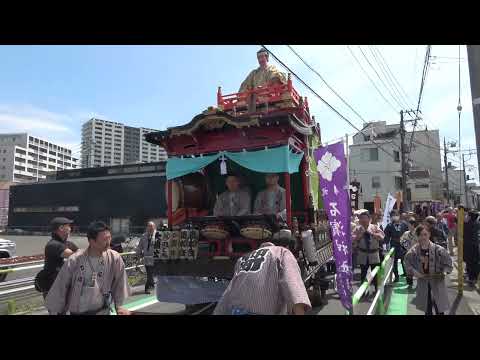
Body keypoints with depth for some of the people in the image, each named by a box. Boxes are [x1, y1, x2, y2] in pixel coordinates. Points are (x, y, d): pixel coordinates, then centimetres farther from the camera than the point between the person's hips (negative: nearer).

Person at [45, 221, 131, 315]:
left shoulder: (115, 258, -13)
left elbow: (120, 285, -2)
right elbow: (60, 288, -2)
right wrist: (55, 311, 5)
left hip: (102, 311, 0)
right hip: (76, 312, 0)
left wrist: (120, 306, 0)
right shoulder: (74, 260, -13)